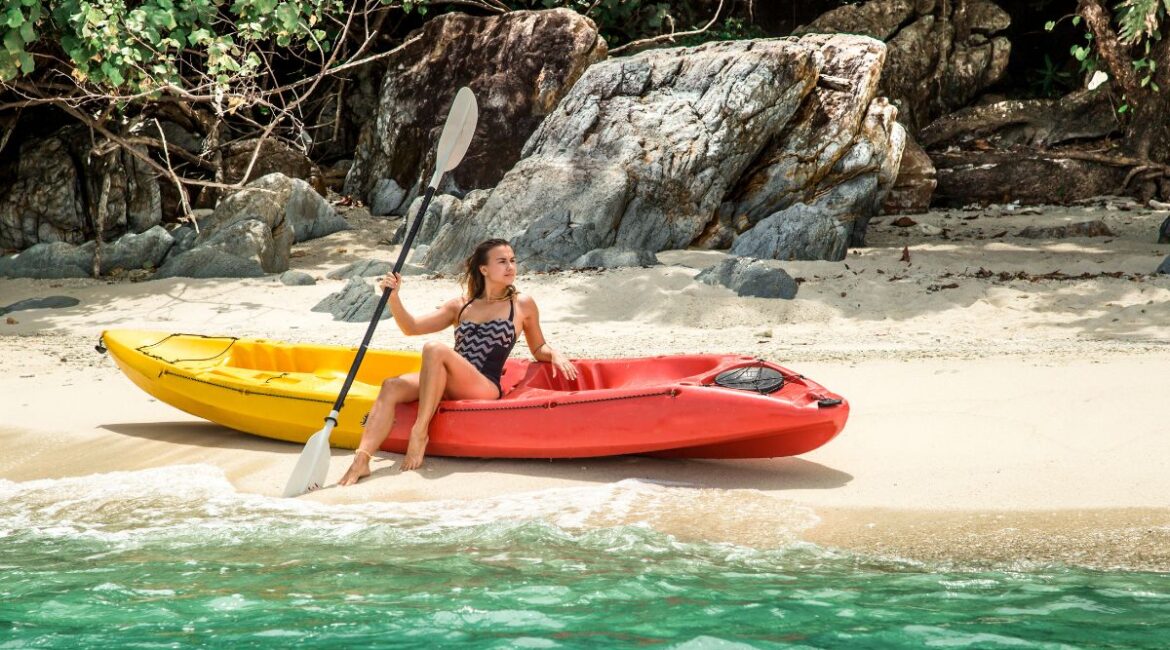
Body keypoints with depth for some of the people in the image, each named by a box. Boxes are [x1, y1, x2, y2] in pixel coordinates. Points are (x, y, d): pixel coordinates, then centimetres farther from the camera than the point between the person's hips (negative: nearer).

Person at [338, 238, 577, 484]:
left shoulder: (522, 305, 12)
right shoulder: (460, 306, 20)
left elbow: (538, 349, 22)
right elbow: (412, 328, 15)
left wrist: (555, 354, -1)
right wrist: (394, 297, -1)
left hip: (486, 388, -4)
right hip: (450, 386, 4)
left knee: (434, 349, -31)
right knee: (391, 387, -25)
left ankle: (420, 432, -28)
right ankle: (362, 459, -42)